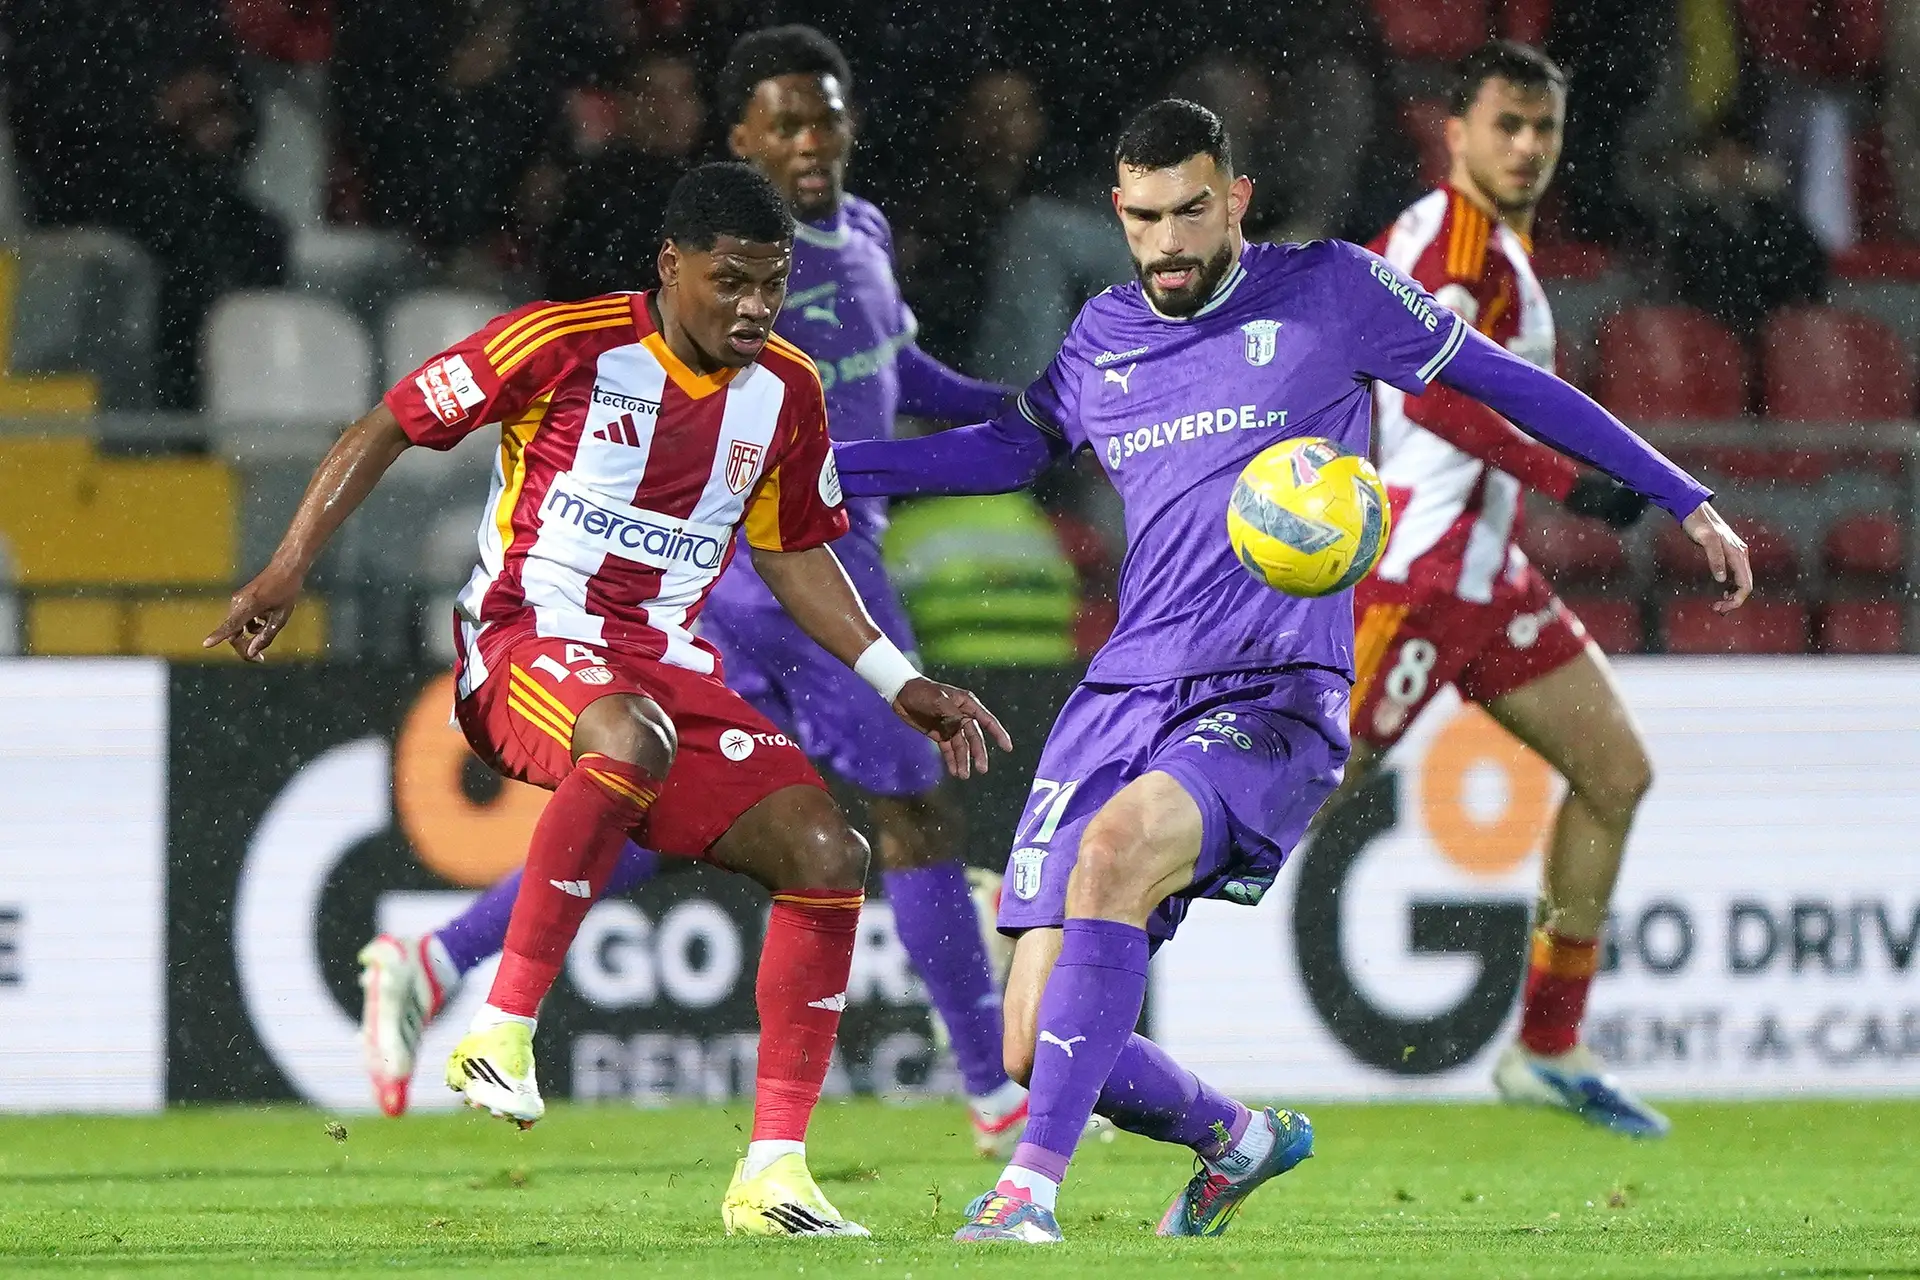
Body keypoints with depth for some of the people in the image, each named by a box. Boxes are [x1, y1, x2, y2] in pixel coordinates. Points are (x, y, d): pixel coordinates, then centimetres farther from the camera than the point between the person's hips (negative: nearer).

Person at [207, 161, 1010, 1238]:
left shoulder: (786, 393, 9)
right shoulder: (566, 344, -8)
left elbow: (795, 556, 23)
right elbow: (387, 427, -1)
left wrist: (899, 683, 15)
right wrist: (291, 566, -10)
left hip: (671, 666, 6)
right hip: (529, 643, -6)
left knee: (830, 857, -14)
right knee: (632, 737, -42)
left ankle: (774, 1171, -8)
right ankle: (502, 1030, -32)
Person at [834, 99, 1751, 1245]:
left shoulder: (1332, 292, 3)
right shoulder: (1104, 336, 15)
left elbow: (1507, 382, 12)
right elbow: (1016, 448, 35)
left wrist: (1687, 501, 13)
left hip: (1272, 704, -5)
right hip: (1126, 698, 5)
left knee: (1115, 846, -37)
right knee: (1037, 1045, -5)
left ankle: (1033, 1187, -36)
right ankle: (1237, 1139, 27)